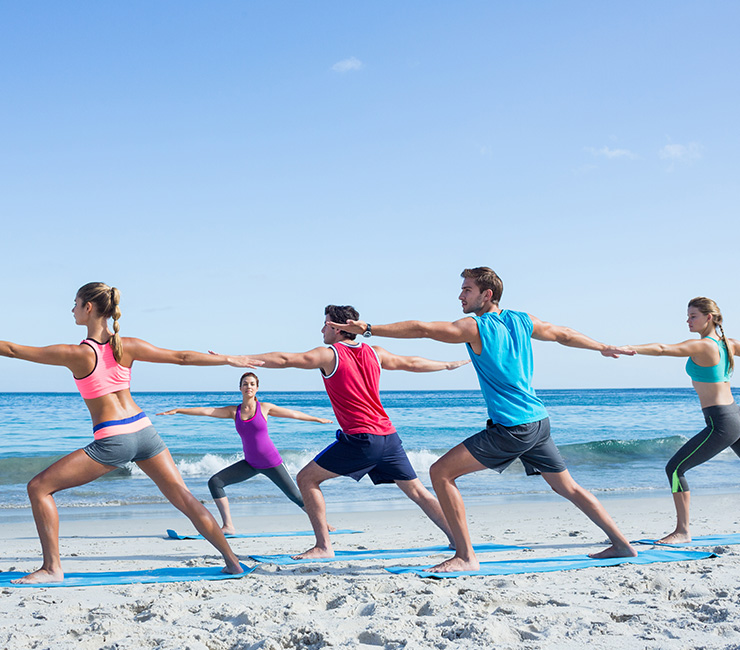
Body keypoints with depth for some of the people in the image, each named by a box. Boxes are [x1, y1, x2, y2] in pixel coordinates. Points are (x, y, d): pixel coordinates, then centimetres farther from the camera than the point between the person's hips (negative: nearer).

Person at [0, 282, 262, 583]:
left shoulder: (76, 354, -10)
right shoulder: (128, 347, 1)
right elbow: (182, 357, 6)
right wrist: (230, 359, 18)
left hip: (111, 441, -5)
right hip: (144, 430, 5)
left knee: (39, 488, 6)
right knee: (184, 497, 12)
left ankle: (52, 568, 2)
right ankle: (232, 561, 15)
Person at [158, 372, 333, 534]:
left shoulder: (264, 407, -5)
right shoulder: (234, 411, 2)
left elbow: (293, 414, 7)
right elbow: (205, 411, -5)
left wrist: (317, 419, 17)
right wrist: (177, 411, -11)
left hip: (271, 463, -3)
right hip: (251, 464, 3)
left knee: (296, 496, -1)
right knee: (215, 482, -8)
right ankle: (228, 526, -6)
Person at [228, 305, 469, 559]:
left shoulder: (329, 355, -1)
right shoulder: (374, 353, 15)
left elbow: (284, 360, -7)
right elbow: (411, 363, 28)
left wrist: (236, 359, -7)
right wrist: (448, 364, 45)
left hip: (361, 438, -6)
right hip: (388, 435, 7)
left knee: (306, 479, 2)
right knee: (417, 491, 17)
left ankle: (323, 546, -3)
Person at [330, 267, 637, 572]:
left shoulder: (474, 327, -9)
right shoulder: (521, 320, 11)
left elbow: (422, 329, -17)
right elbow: (565, 335, 24)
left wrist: (369, 328, -18)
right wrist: (604, 347, 41)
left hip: (510, 429, -8)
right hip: (539, 421, 8)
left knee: (441, 472, -7)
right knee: (568, 487, 23)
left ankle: (465, 556, -9)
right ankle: (621, 544, 28)